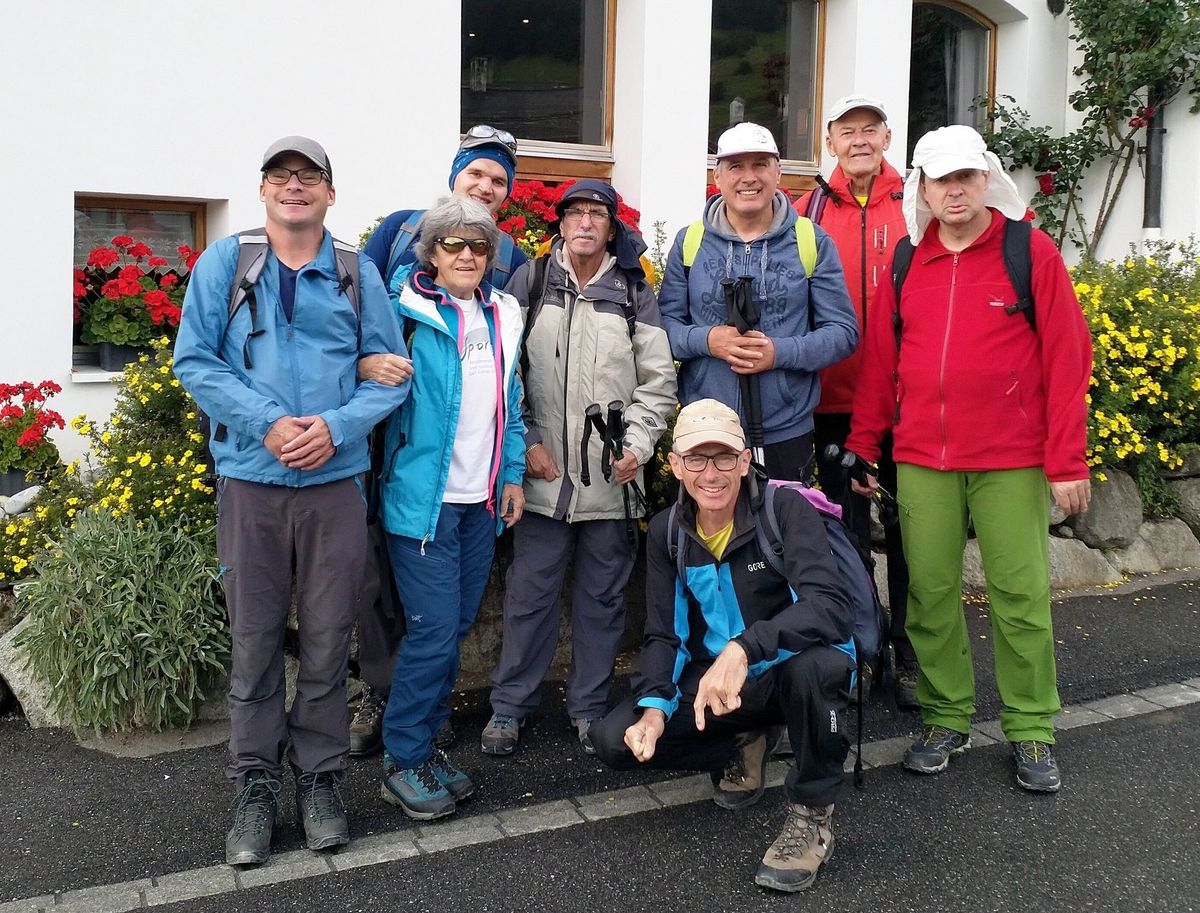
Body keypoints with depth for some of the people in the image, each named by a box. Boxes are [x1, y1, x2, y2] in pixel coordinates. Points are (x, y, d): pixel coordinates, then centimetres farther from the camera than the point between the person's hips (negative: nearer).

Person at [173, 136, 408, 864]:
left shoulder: (358, 273, 6)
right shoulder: (224, 262, 4)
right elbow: (195, 360, -2)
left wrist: (337, 425, -13)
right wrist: (267, 422, -14)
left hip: (336, 481, 1)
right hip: (250, 478, -1)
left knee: (329, 639, 6)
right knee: (255, 640, 6)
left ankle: (321, 778, 21)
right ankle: (255, 786, 19)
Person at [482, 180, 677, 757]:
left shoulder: (635, 293, 7)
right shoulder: (530, 282, 4)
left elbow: (658, 383, 6)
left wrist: (636, 445, -7)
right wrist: (527, 440, -6)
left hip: (613, 477, 1)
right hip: (544, 472, -1)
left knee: (603, 595, 9)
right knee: (530, 592, 4)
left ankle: (590, 708, 24)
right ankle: (509, 706, 19)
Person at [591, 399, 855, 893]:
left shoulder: (786, 509, -17)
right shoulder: (667, 532, 0)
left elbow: (828, 606, -32)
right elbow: (663, 634, 2)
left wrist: (743, 649, -46)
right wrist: (655, 707, -17)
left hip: (793, 673, -4)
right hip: (714, 682, 5)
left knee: (815, 664, -40)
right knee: (615, 740, -15)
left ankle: (813, 815, -14)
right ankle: (743, 746, 12)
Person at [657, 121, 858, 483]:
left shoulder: (812, 242, 3)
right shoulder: (690, 242, 6)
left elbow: (843, 331, 0)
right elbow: (664, 323, 5)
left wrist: (781, 352, -16)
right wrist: (707, 340, -16)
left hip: (786, 435, 0)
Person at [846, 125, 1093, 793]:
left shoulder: (1032, 253, -1)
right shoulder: (906, 263, 9)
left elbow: (1067, 359, -4)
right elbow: (880, 362, 12)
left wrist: (1067, 462, -8)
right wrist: (862, 447, 9)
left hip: (1010, 462, -3)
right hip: (921, 462, 3)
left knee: (1020, 594, 1)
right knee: (931, 594, 6)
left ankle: (1032, 729, 16)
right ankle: (946, 719, 21)